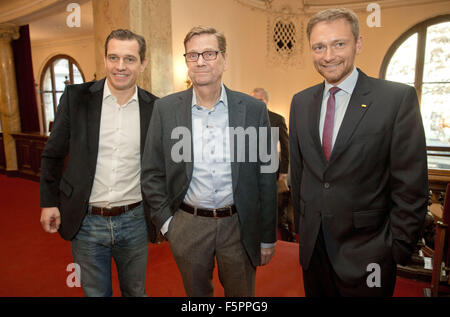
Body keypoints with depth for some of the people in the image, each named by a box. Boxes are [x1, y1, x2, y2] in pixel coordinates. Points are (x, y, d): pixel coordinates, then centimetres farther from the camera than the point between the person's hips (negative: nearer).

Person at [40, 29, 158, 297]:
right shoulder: (76, 97, -5)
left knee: (135, 291, 20)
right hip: (86, 222, 0)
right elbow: (53, 154, 4)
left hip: (135, 222, 1)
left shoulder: (154, 108, -4)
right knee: (95, 292, 19)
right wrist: (49, 202, 2)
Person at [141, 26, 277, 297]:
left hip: (239, 226, 0)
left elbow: (266, 178, -2)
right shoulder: (166, 109, -3)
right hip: (188, 226, 1)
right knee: (196, 292, 20)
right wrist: (165, 221, -2)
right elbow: (152, 173, 3)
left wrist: (268, 237, 1)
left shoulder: (253, 109, -5)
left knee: (242, 295, 18)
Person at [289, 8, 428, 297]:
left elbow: (411, 187, -10)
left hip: (365, 252, -4)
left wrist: (396, 251, -9)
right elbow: (298, 171, 8)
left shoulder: (398, 98, -11)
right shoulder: (301, 102, 3)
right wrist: (302, 227, 9)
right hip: (312, 246, 4)